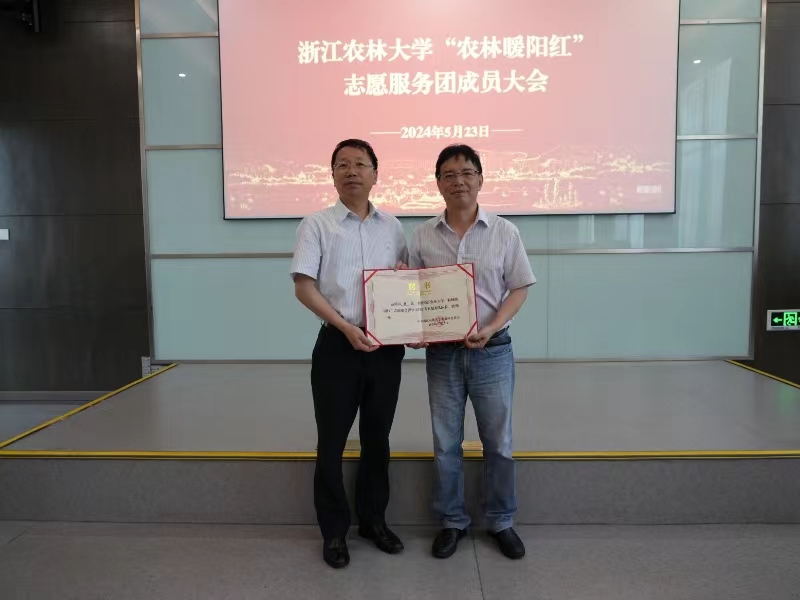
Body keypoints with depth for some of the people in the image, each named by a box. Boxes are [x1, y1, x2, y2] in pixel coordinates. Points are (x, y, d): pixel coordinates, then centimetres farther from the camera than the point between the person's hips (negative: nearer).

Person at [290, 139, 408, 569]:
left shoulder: (392, 227, 9)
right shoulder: (316, 225, -2)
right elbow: (303, 287, -8)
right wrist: (346, 327, -17)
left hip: (386, 346, 4)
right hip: (338, 345, -3)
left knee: (377, 438, 14)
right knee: (332, 441, 5)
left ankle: (374, 520, 32)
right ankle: (334, 531, 22)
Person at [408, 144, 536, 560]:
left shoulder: (503, 232, -2)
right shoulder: (423, 236, 1)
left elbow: (519, 289, 0)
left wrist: (491, 328, -15)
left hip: (492, 350, -1)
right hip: (441, 352, 1)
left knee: (498, 442, 10)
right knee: (445, 444, 11)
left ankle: (501, 522, 31)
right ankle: (452, 521, 30)